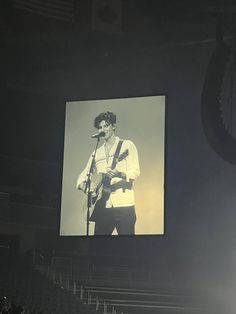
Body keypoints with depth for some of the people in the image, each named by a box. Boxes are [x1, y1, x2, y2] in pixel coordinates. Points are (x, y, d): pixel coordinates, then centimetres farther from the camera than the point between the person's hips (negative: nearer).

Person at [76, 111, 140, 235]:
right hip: (103, 206, 5)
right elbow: (84, 174, 20)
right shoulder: (97, 153, 20)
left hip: (123, 205, -5)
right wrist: (83, 184, -4)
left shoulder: (127, 145, 4)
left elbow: (135, 172, -5)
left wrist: (119, 174, -26)